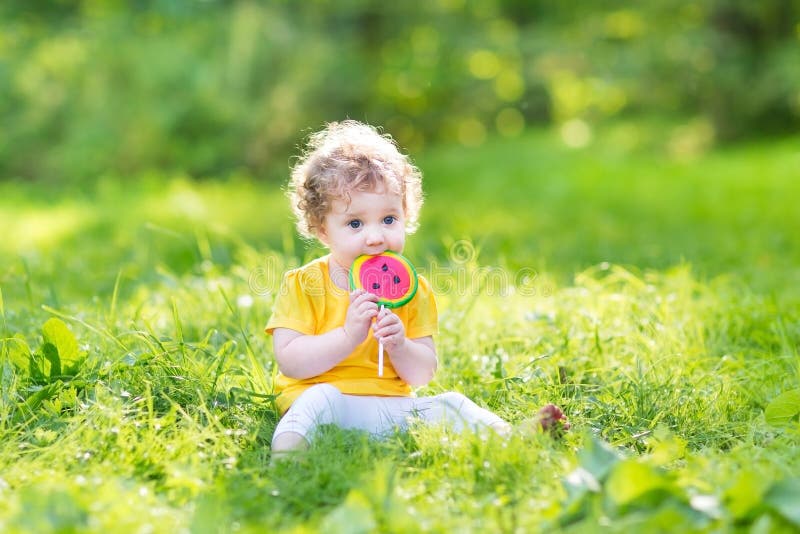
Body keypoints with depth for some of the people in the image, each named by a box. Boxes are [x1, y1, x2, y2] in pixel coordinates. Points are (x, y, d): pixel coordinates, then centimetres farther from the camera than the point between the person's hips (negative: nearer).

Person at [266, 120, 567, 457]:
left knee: (449, 403, -14)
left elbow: (422, 375, 6)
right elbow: (290, 362, -12)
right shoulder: (302, 285, -3)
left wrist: (399, 346, -16)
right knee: (320, 398, -34)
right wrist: (348, 335, -21)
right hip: (336, 406, -4)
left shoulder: (411, 290, 7)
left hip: (394, 407, 4)